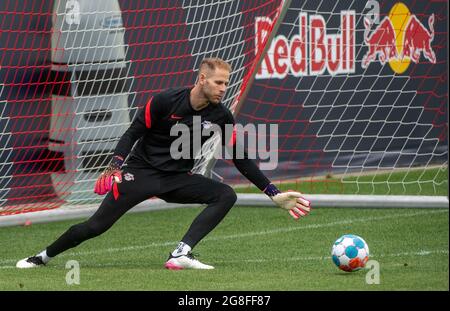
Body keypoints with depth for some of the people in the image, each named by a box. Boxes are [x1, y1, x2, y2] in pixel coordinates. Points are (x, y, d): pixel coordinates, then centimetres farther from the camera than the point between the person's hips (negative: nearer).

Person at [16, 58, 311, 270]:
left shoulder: (220, 116, -5)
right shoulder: (165, 101, -15)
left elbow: (241, 160, 2)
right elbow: (133, 133, -8)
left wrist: (273, 193, -2)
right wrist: (116, 166, -24)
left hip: (178, 179, 4)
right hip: (141, 171, -4)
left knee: (226, 195, -19)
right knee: (97, 225, -13)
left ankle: (181, 255, -27)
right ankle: (43, 257, 10)